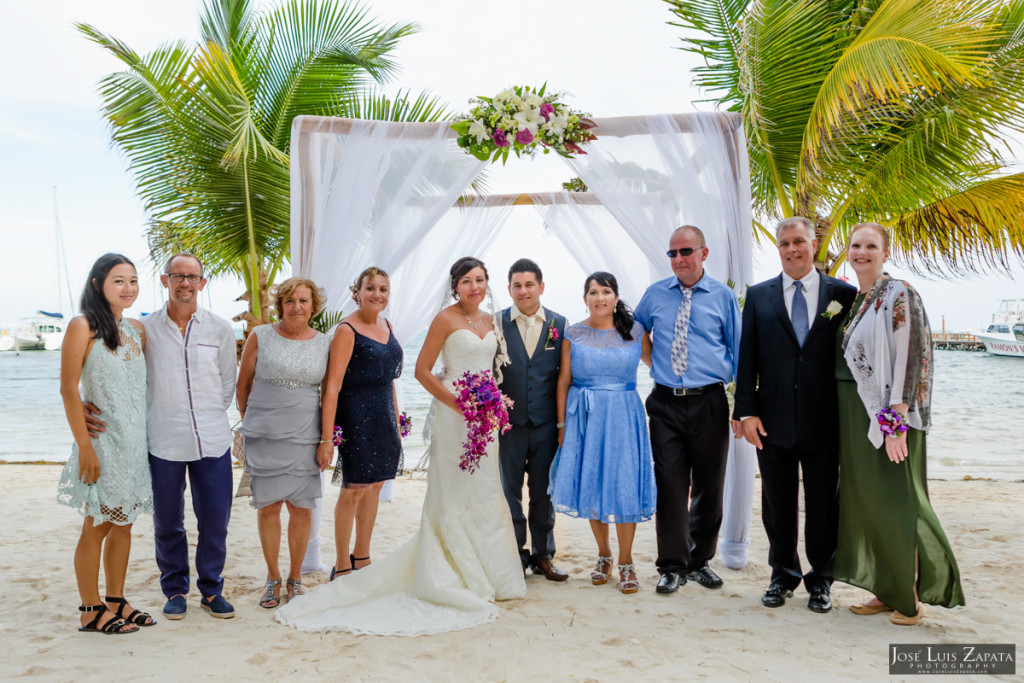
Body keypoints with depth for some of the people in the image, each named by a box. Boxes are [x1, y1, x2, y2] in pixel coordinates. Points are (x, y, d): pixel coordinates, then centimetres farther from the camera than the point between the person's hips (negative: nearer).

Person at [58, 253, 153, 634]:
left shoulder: (137, 329, 9)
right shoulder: (83, 327, -9)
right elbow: (69, 389, -12)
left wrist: (149, 435, 9)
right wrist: (84, 446, -16)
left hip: (135, 440, 6)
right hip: (102, 441, -6)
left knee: (123, 523, 13)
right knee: (97, 526, 3)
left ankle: (116, 602, 26)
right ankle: (91, 611, 16)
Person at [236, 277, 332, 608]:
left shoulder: (324, 343, 5)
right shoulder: (260, 336, 2)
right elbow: (243, 385, 11)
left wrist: (327, 439, 4)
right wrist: (251, 422, 14)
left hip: (305, 438, 1)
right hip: (264, 437, 0)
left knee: (301, 507, 3)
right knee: (268, 506, 4)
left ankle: (295, 577, 22)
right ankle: (273, 578, 22)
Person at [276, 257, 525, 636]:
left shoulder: (491, 321, 12)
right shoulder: (446, 319, -8)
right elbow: (422, 370, -9)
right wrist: (457, 403, -16)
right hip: (454, 413, -7)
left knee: (484, 492, 13)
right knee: (452, 494, 0)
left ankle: (483, 572, 26)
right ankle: (448, 577, 12)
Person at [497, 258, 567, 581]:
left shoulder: (559, 324, 3)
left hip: (546, 423, 1)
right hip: (509, 421, -1)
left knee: (543, 492, 12)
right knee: (510, 491, 9)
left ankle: (543, 555, 27)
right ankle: (515, 555, 24)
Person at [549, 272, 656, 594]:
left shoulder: (635, 331, 3)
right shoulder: (574, 334, 3)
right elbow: (564, 381, 4)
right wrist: (562, 424, 2)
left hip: (623, 416, 0)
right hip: (584, 417, 1)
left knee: (624, 485, -2)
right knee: (591, 484, 5)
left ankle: (626, 562, 14)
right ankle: (603, 555, 24)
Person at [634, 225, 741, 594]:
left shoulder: (723, 295, 3)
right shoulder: (655, 295, 7)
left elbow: (737, 349, 4)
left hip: (709, 404, 0)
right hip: (665, 403, 1)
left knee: (708, 487, 9)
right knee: (670, 485, 0)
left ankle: (700, 561, 28)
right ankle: (672, 566, 13)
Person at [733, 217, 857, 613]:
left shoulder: (843, 295, 3)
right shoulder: (759, 296, 6)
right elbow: (747, 358, 2)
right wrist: (746, 411, -5)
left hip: (825, 421, -1)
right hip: (774, 420, 1)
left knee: (823, 506, 9)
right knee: (778, 505, 11)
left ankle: (820, 581, 27)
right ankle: (783, 576, 29)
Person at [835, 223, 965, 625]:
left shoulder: (899, 296, -10)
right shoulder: (853, 300, 13)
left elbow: (909, 360, -17)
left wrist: (895, 423, -21)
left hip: (888, 416, -8)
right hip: (854, 416, 8)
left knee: (895, 503, 0)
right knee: (866, 500, 12)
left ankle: (911, 597, 16)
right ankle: (886, 591, 23)